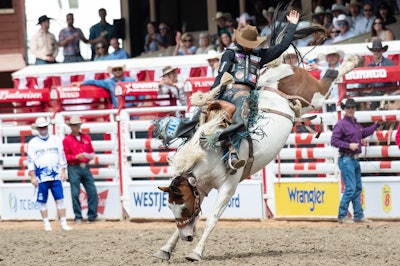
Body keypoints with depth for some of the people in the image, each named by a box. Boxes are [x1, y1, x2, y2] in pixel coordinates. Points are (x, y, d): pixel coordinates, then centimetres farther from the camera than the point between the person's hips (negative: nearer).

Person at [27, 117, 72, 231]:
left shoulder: (56, 140, 8)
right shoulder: (33, 143, 3)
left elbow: (62, 156, 10)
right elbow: (31, 161, 0)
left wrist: (63, 171, 3)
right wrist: (33, 177, -6)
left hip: (56, 176, 1)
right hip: (41, 177, -1)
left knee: (60, 199, -3)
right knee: (42, 201, 2)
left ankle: (63, 223, 0)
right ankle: (46, 224, 10)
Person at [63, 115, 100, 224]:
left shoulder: (86, 137, 14)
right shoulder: (67, 140, 0)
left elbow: (91, 151, 21)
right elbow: (65, 156, -3)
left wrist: (91, 155, -1)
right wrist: (76, 157, -16)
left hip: (85, 168, 4)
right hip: (74, 169, -4)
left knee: (92, 192, 0)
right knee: (75, 193, -3)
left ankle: (92, 216, 9)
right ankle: (78, 217, 5)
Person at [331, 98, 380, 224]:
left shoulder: (356, 124, 13)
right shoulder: (341, 124, -11)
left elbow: (363, 133, 33)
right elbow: (333, 141, -16)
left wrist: (376, 125, 31)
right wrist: (349, 145, -22)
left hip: (355, 159, 9)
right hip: (346, 160, -9)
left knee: (358, 188, 12)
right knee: (350, 188, -10)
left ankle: (359, 215, 18)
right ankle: (342, 216, -4)